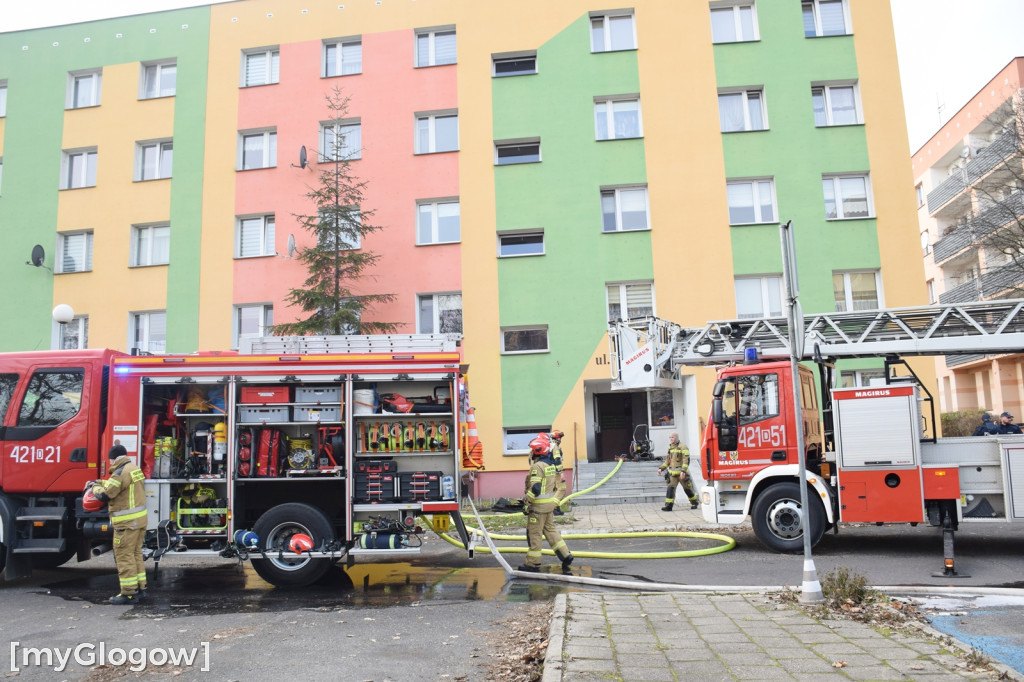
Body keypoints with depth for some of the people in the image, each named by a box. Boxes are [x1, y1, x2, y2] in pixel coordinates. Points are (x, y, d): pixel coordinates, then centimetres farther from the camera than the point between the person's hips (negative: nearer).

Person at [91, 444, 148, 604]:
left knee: (124, 556, -2)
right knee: (136, 553, 17)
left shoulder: (121, 472, -17)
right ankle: (140, 588, 23)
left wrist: (96, 488, 3)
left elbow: (105, 495, -16)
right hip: (140, 519, 9)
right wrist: (101, 482, 22)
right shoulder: (134, 468, 12)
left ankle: (129, 593, 1)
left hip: (127, 522, -9)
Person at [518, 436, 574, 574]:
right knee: (550, 529, 16)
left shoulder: (537, 466, -18)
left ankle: (533, 564, 8)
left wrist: (527, 504, -17)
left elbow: (535, 488, -23)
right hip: (550, 503, 9)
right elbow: (555, 485, 18)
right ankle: (565, 555, 11)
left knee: (534, 534, 0)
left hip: (538, 505, -9)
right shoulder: (551, 464, 11)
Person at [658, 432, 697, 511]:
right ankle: (668, 506, -10)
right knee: (670, 488, -7)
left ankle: (694, 503, 27)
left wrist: (683, 471, -26)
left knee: (687, 489, 7)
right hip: (672, 473, 6)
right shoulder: (670, 448, 14)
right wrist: (661, 468, 12)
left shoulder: (683, 447, -9)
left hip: (682, 473, -6)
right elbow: (667, 460, 22)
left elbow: (686, 460, -16)